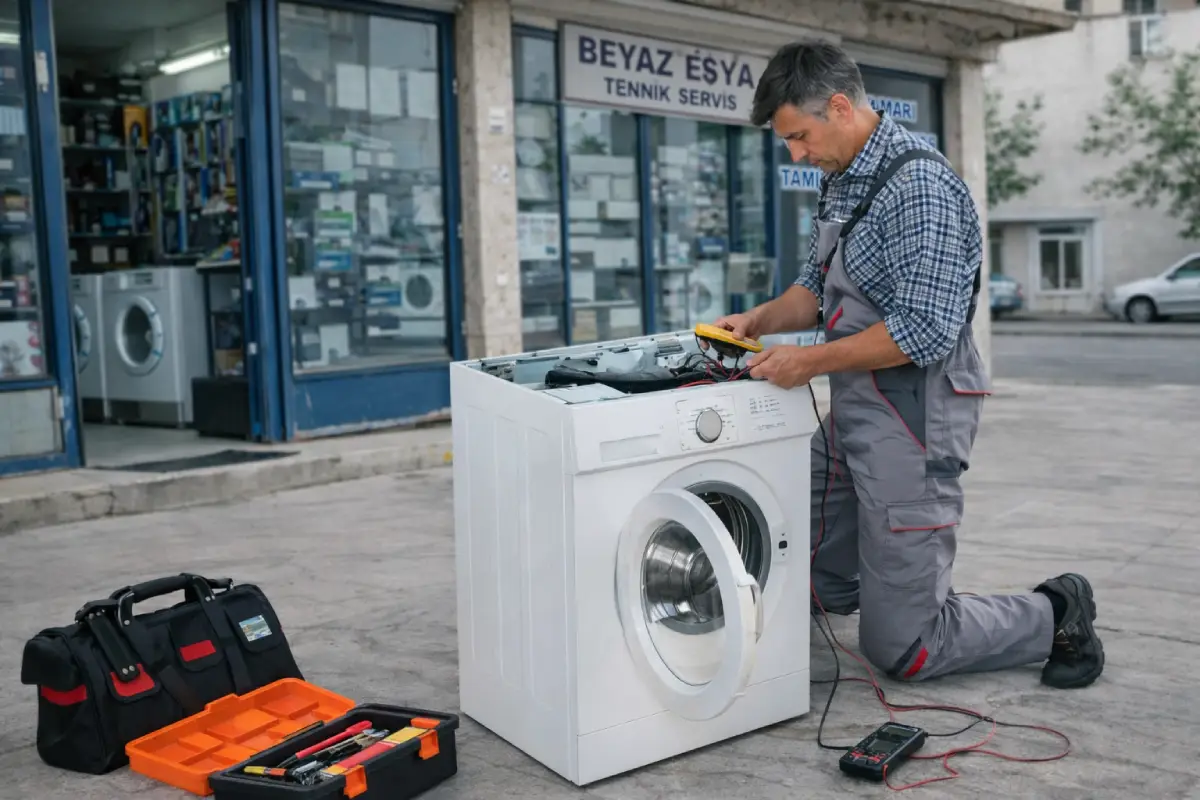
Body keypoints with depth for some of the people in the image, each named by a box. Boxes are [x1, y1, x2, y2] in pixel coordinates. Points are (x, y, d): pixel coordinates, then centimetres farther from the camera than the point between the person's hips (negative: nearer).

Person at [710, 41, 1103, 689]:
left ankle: (1056, 615, 18)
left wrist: (812, 361, -20)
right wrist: (760, 319, 2)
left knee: (899, 648, -1)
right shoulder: (842, 181, 11)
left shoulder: (917, 185, -20)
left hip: (911, 422, -10)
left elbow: (926, 331, -26)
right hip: (849, 414, 10)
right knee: (821, 590, 17)